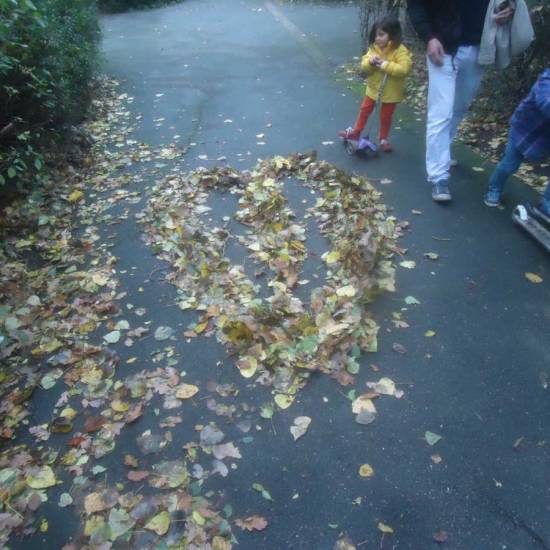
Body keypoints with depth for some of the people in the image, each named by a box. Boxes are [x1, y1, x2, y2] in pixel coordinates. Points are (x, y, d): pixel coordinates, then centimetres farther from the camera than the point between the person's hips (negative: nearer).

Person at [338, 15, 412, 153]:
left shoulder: (400, 51, -20)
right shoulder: (374, 48, -3)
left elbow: (403, 69, -30)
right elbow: (364, 66, -5)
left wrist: (386, 65, -34)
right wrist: (370, 61, -27)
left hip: (390, 92, -4)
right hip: (373, 88, 5)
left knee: (386, 117, 10)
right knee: (364, 111, 17)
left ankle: (383, 139, 27)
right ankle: (355, 132, 33)